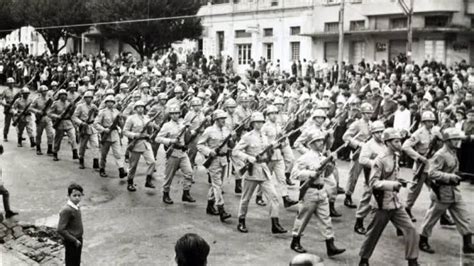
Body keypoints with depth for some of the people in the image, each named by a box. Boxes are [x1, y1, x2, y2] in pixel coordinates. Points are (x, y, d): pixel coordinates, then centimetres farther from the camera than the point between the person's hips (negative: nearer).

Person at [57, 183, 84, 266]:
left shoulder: (76, 207, 2)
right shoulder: (66, 210, -24)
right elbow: (61, 229, -26)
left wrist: (79, 239, 11)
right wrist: (74, 240, -21)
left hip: (78, 240, 8)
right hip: (71, 242, -8)